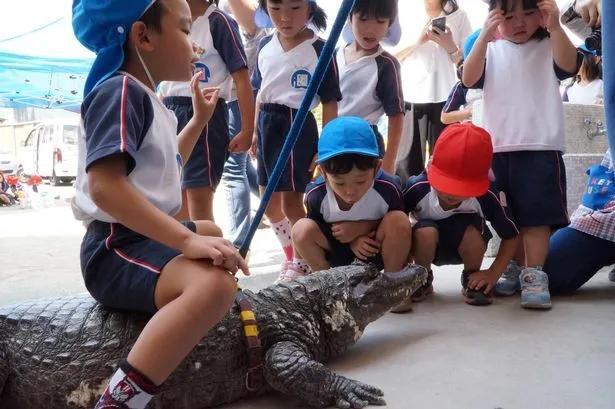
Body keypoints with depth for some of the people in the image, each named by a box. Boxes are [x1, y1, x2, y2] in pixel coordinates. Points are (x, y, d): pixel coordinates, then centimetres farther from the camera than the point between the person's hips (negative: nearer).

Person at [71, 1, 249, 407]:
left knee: (211, 231, 36)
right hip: (117, 247, -11)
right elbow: (103, 185, -29)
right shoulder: (121, 90, -16)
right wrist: (187, 240, -34)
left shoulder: (143, 98, 16)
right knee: (215, 283, -37)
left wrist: (199, 119, 27)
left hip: (147, 237, 11)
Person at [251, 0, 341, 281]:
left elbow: (330, 103, -11)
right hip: (268, 127, 7)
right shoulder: (265, 46, 6)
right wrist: (256, 131, 14)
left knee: (291, 201, -1)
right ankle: (291, 254, 33)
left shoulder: (319, 50, -12)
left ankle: (303, 260, 20)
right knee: (269, 203, 14)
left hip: (298, 127, -7)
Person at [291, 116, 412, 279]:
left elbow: (399, 226, -11)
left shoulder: (388, 188, -27)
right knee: (302, 229, -26)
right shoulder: (316, 194, -24)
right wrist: (351, 240, -24)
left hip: (377, 249, 0)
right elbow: (321, 229, -6)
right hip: (338, 253, 1)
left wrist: (362, 227, -26)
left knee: (398, 220, -30)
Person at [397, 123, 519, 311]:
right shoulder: (416, 188, -32)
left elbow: (511, 237, -14)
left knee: (471, 231, -32)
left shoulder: (488, 196, -29)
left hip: (465, 247, 0)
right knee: (425, 231, -33)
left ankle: (471, 278, -1)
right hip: (429, 246, 0)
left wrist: (493, 274, -20)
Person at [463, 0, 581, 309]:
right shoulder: (490, 50, 7)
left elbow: (569, 66, -14)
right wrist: (484, 37, -21)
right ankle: (515, 270, 26)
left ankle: (534, 276, -2)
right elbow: (469, 79, -9)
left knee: (536, 214, -7)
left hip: (540, 148, -2)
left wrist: (555, 27, -26)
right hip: (498, 149, 2)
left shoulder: (549, 47, 5)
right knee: (509, 215, 12)